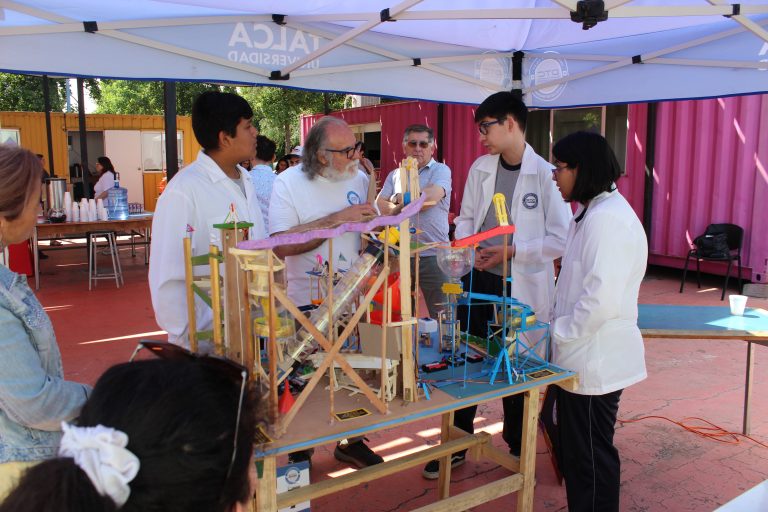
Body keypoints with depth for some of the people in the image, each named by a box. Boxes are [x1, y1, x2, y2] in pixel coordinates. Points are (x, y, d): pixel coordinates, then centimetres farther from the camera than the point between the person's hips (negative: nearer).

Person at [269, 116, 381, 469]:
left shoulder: (360, 179, 2)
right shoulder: (288, 183, -12)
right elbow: (282, 245, -24)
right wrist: (337, 219, -26)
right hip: (306, 306, -4)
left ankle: (351, 442, 37)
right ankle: (299, 451, 32)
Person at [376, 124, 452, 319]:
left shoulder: (441, 170, 1)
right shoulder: (395, 175, 15)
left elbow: (430, 197, -17)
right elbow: (379, 205, 5)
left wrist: (398, 198, -1)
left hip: (433, 255, -4)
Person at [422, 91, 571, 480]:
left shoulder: (546, 175, -12)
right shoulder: (480, 168, 4)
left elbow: (561, 239, -11)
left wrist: (511, 251, -19)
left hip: (522, 286, -4)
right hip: (479, 279, 5)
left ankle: (516, 448, 34)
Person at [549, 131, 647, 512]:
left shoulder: (607, 219, -21)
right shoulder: (591, 213, 13)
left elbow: (600, 299, -27)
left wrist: (558, 332, -15)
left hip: (595, 362, -10)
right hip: (583, 357, 10)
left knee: (590, 458, 6)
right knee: (576, 454, 21)